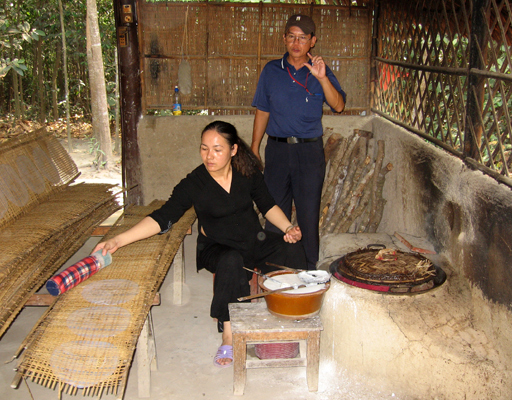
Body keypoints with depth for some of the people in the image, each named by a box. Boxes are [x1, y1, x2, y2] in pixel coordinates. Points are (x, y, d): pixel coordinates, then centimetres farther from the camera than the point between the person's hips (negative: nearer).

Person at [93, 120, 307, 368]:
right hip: (216, 248, -3)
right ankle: (228, 336, -27)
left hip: (254, 241, 3)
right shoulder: (194, 184, -14)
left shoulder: (248, 173, -5)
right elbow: (162, 218, -19)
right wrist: (118, 241, -31)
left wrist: (288, 228, -10)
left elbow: (268, 206, 8)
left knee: (292, 249, -25)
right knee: (231, 261, -39)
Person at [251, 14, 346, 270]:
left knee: (309, 214, 4)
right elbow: (262, 112, 11)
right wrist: (254, 150, 9)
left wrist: (322, 78, -26)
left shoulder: (320, 71, 3)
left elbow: (338, 106, -11)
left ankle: (309, 271, 16)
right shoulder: (272, 70, 7)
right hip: (277, 149, 2)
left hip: (310, 151, -1)